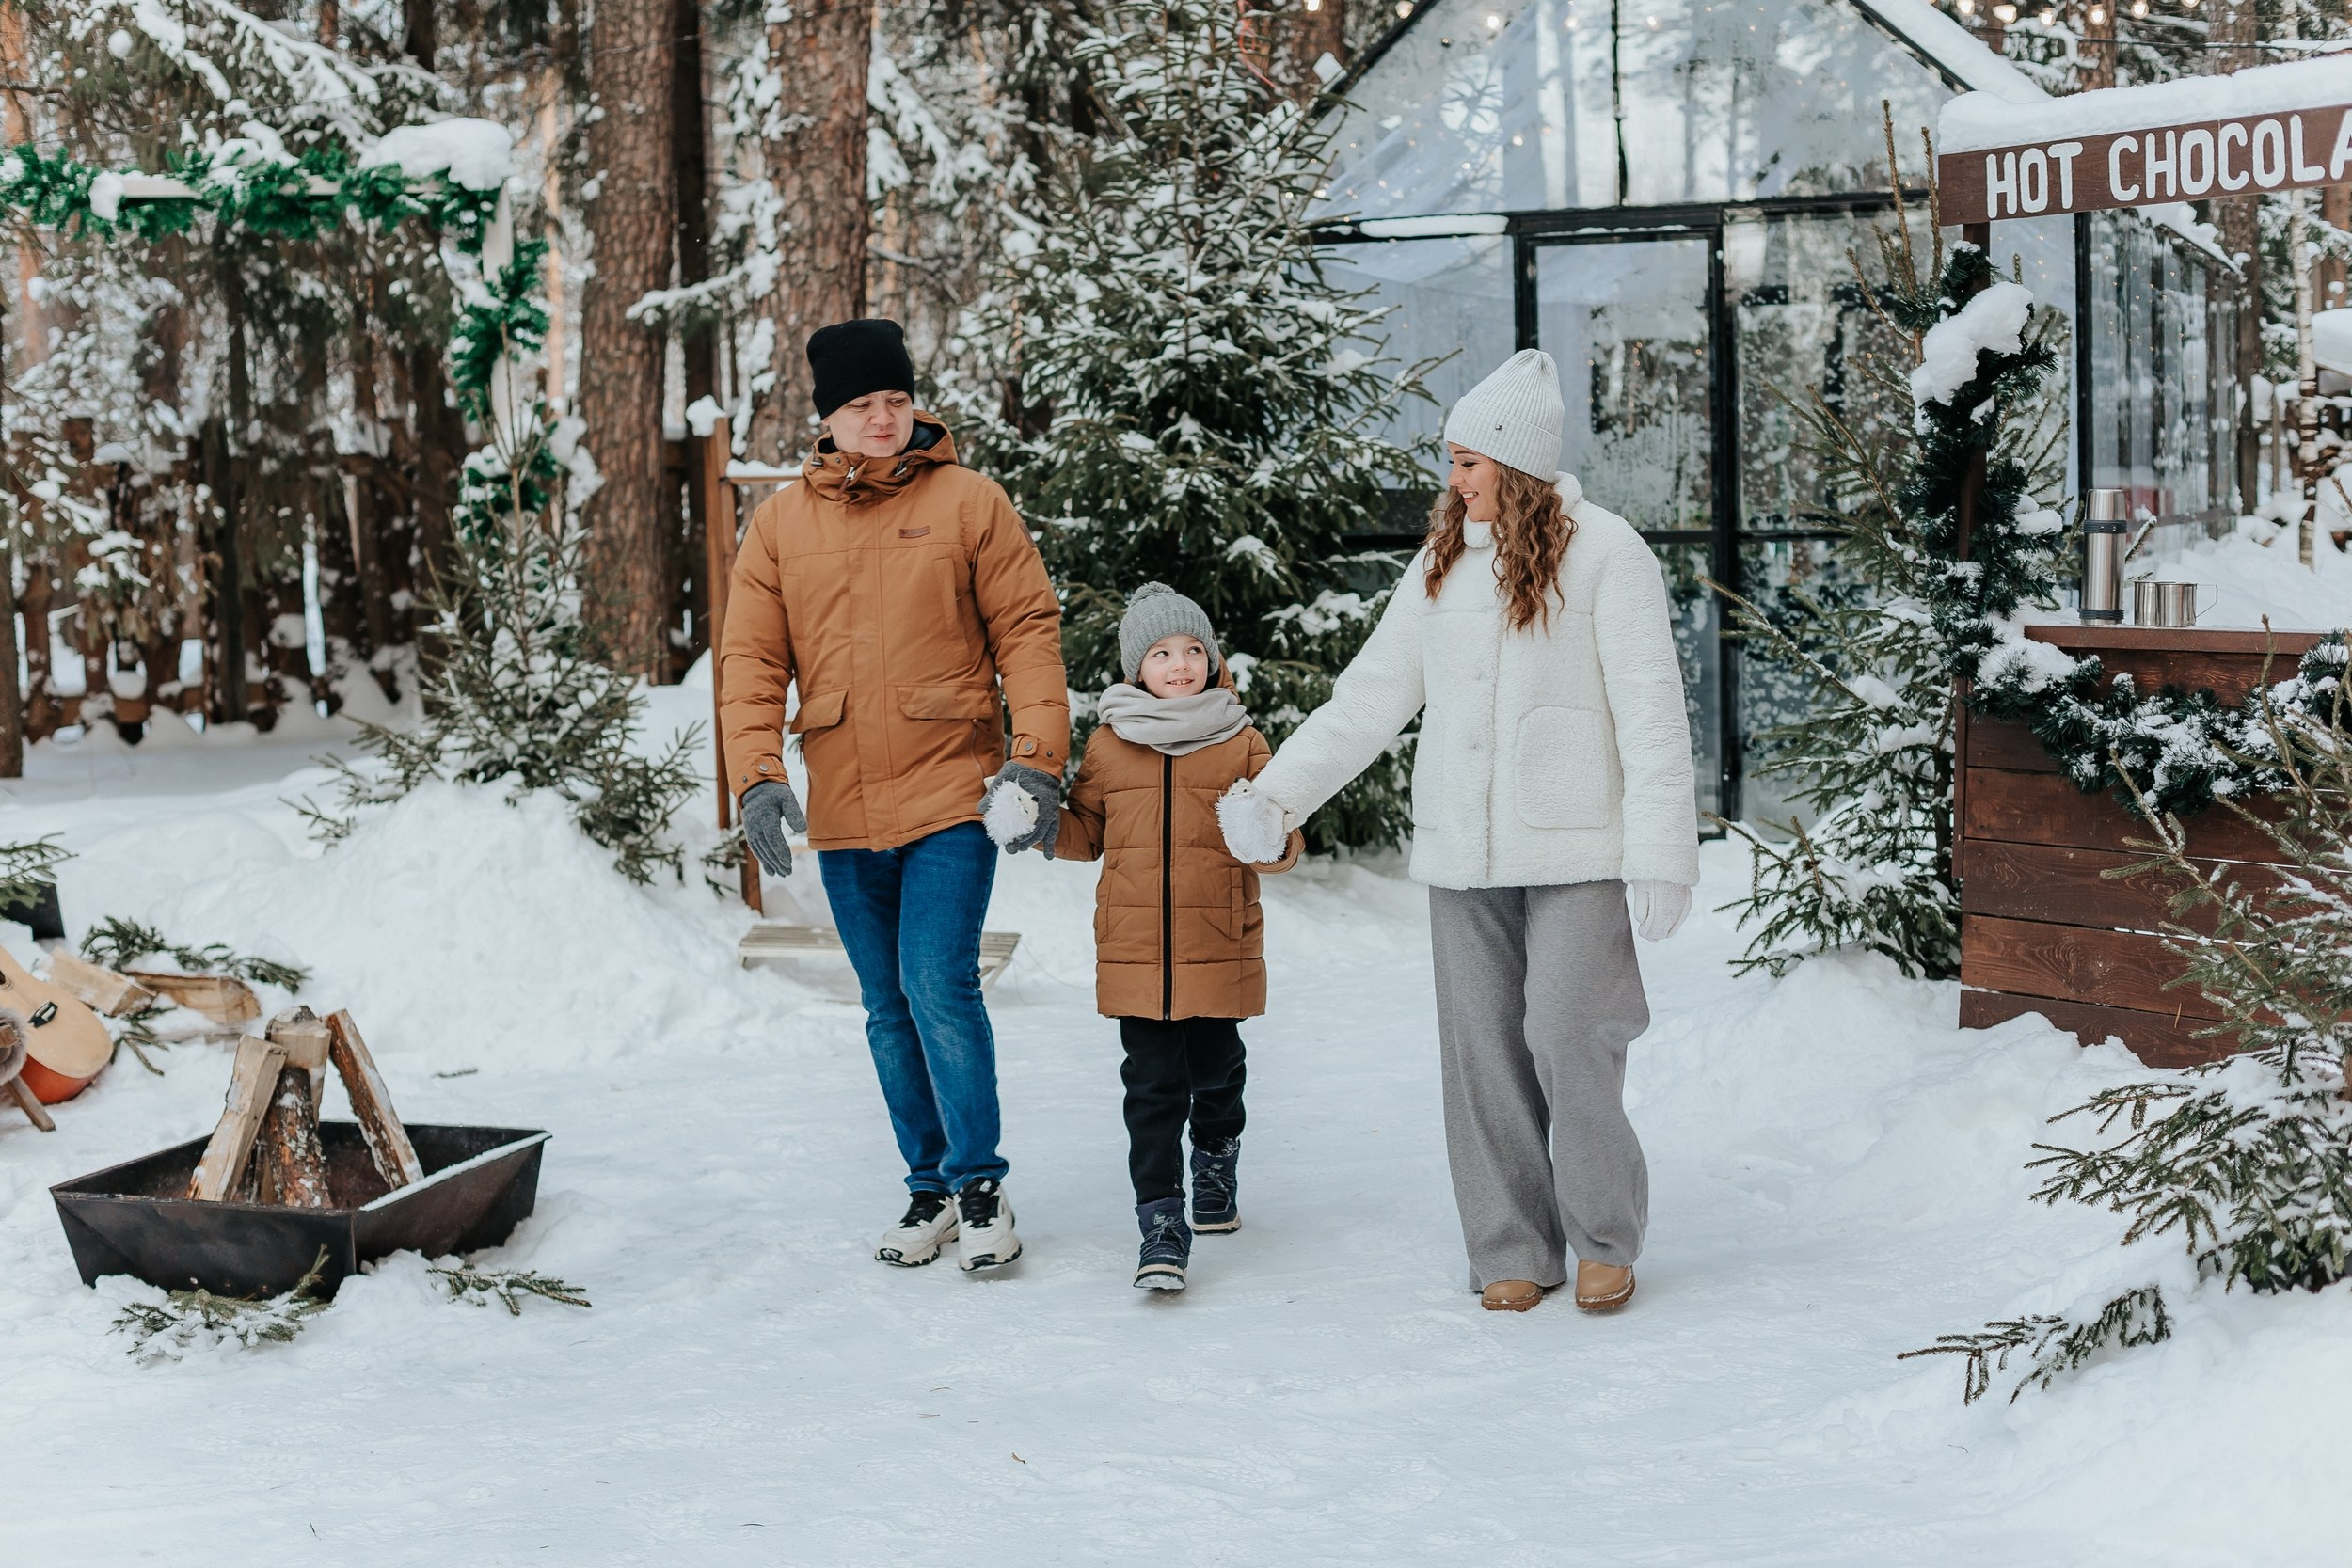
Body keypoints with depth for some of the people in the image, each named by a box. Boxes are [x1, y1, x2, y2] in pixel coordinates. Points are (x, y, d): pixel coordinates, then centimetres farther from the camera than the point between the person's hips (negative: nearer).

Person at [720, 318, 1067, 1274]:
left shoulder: (969, 502, 0)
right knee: (888, 1009, 11)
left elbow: (1027, 629, -2)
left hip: (951, 796, -4)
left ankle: (979, 1186, 2)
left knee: (940, 987, -11)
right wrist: (755, 777, -7)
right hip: (843, 811, 4)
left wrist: (1038, 755, -11)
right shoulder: (781, 524, 7)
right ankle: (929, 1187, 23)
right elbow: (751, 661, 5)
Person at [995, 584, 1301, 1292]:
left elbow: (1280, 834, 1)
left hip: (1219, 948, 0)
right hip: (1134, 952, 0)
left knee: (1215, 1069, 15)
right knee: (1154, 1086, -3)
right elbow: (1084, 830, 16)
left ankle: (1217, 1158, 43)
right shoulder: (1109, 744, 7)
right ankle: (1161, 1221, -1)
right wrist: (1030, 820, -3)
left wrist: (1271, 841, -23)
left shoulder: (1240, 742, 3)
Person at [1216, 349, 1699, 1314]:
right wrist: (1273, 795, 7)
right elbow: (1370, 696, 14)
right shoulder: (1442, 563, 12)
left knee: (1569, 1041, -8)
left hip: (1575, 852, -5)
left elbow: (1651, 712, -8)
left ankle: (1606, 1241, 12)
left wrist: (1661, 855, -13)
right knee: (1483, 1053, 6)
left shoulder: (1604, 552, -5)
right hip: (1462, 853, 5)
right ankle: (1514, 1251, 17)